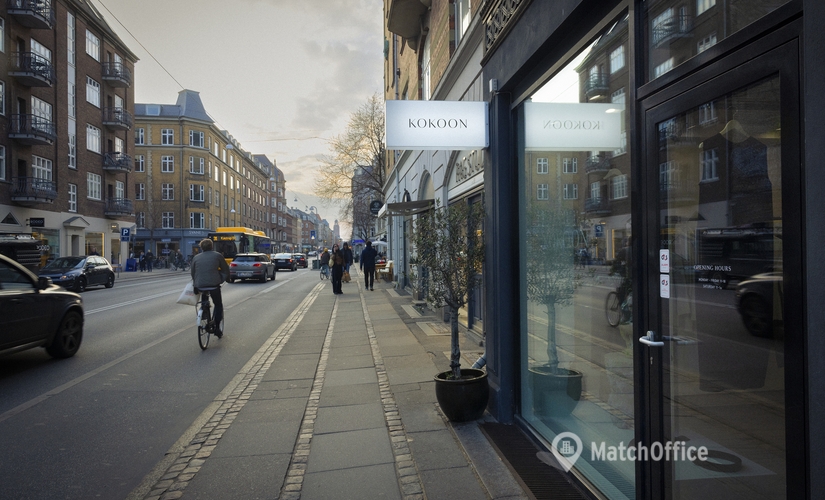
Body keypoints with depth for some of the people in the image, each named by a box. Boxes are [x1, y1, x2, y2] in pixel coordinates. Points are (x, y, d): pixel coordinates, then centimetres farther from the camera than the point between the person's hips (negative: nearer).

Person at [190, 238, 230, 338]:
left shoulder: (196, 257, 10)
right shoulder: (217, 255, 3)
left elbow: (192, 273, 15)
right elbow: (226, 270, 7)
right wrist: (223, 279, 23)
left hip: (199, 286, 2)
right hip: (214, 285, -2)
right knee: (218, 305, 14)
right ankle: (217, 327, 6)